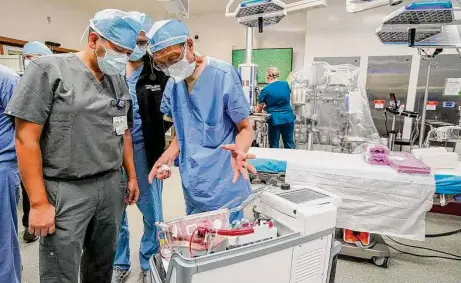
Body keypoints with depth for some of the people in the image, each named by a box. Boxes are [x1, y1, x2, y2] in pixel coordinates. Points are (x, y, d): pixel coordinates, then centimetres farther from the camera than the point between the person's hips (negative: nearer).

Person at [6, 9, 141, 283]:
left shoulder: (119, 81, 9)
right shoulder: (49, 69, -8)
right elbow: (26, 139, -11)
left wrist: (131, 176, 15)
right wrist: (39, 202, -13)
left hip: (112, 187, 5)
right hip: (66, 191, -4)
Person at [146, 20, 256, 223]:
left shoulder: (224, 75, -15)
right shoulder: (172, 86, 3)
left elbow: (245, 128, -10)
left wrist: (239, 150, -31)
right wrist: (166, 159, -2)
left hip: (224, 185, -6)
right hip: (191, 186, 6)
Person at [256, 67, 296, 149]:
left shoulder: (265, 90, -9)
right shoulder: (286, 84, 2)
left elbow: (259, 109, -2)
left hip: (275, 119, -4)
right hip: (288, 118, 4)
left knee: (274, 146, 7)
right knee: (290, 144, 13)